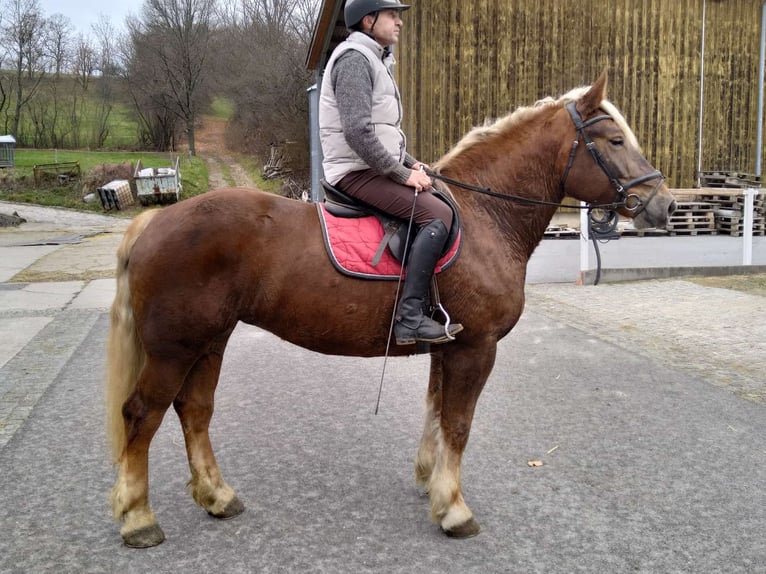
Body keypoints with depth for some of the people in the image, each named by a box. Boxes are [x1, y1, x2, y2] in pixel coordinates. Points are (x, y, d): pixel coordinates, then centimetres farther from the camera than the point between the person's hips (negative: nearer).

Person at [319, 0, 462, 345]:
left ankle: (432, 301, 11)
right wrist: (403, 173, -18)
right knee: (437, 214, -22)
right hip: (357, 171, -11)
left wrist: (412, 164, 10)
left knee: (441, 200, 12)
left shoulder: (375, 60, 20)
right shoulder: (354, 58, -13)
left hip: (373, 168, 11)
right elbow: (358, 133, -24)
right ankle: (410, 318, -25)